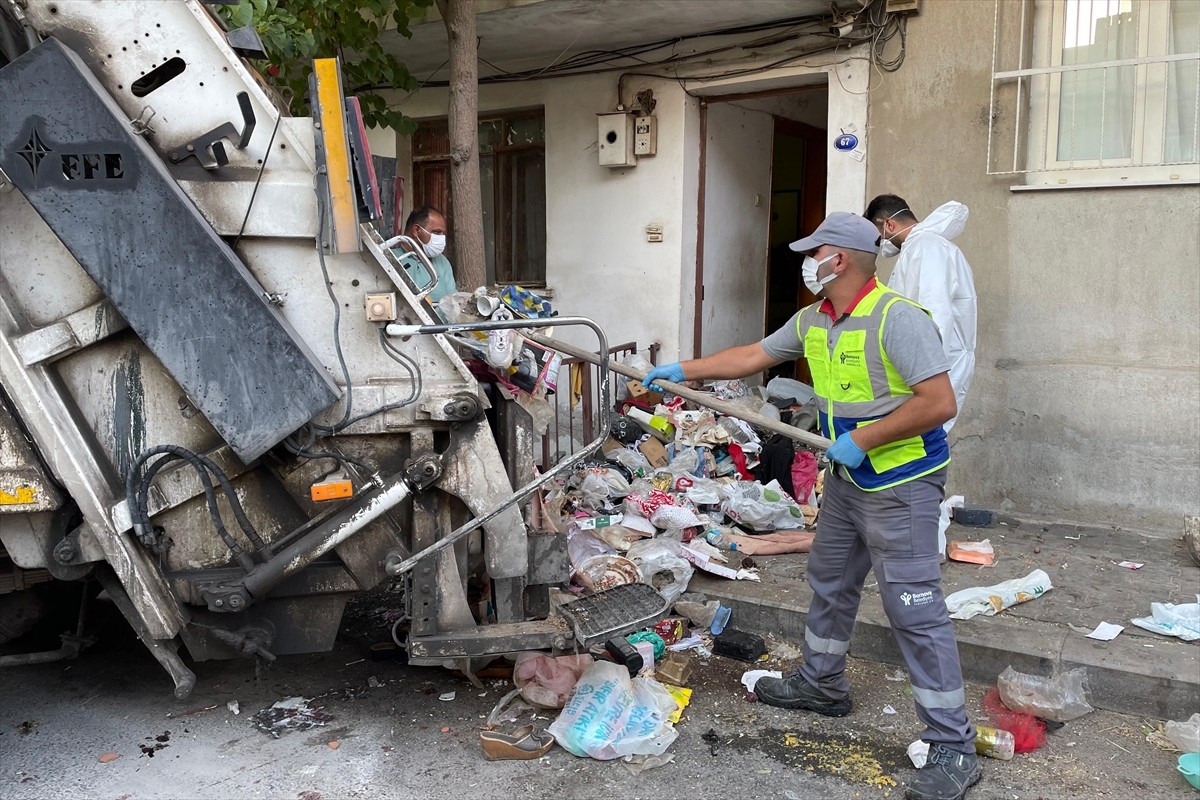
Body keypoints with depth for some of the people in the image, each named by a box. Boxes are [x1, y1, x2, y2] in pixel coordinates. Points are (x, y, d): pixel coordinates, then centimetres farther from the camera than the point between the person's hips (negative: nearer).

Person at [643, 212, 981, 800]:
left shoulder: (897, 318, -22)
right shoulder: (812, 322, 5)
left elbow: (940, 403, -26)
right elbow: (751, 357, 15)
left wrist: (860, 440, -23)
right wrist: (682, 371, 16)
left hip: (901, 484, -9)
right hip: (847, 479, 9)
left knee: (914, 609, -8)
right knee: (830, 582, 21)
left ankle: (953, 748, 2)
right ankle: (821, 684, 41)